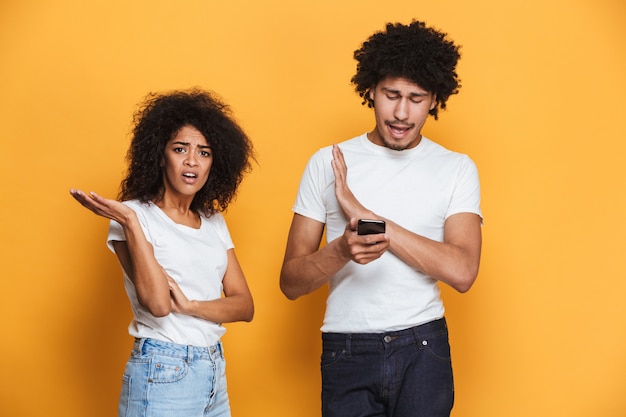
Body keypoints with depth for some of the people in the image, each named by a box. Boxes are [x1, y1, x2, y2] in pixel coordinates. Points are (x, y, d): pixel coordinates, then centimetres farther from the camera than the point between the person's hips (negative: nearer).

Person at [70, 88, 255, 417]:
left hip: (215, 373, 6)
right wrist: (130, 222, -23)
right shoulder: (133, 216, -8)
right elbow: (157, 303, -21)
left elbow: (244, 306, 1)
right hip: (162, 375, -5)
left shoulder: (214, 222, 8)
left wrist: (189, 306, -15)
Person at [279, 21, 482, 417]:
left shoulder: (457, 169, 1)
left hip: (423, 350, 0)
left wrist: (367, 216, -16)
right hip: (347, 351, 0)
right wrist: (342, 250, -22)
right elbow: (291, 282, 0)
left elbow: (462, 272, -13)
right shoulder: (327, 163, 1)